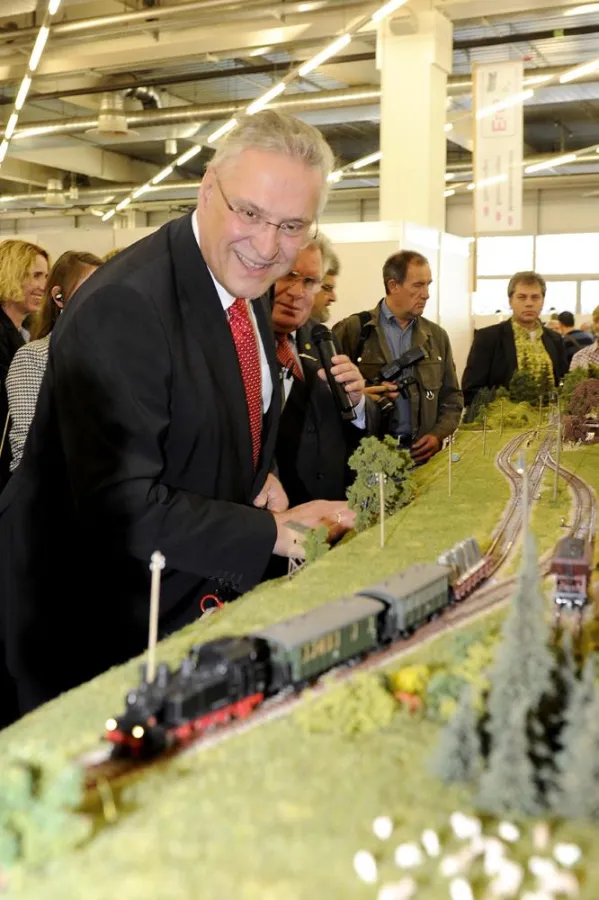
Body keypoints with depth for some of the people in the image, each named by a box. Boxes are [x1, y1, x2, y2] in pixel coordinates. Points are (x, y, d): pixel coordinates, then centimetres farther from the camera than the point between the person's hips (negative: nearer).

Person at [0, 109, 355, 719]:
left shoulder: (246, 285, 2)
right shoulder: (122, 308, -27)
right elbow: (123, 506, -30)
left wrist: (260, 475, -1)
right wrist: (276, 532, -23)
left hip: (201, 593, 8)